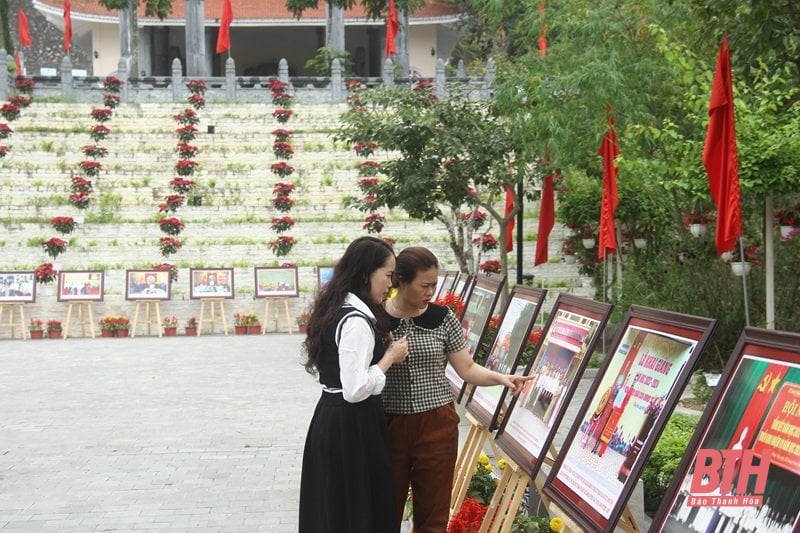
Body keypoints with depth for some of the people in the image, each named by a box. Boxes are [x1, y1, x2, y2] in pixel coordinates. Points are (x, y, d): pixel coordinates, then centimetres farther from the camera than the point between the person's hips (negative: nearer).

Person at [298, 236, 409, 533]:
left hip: (330, 419, 10)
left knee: (332, 509, 17)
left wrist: (382, 350, 11)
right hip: (352, 425, -10)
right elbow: (356, 389, -25)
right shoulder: (357, 320, -21)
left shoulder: (335, 308, 9)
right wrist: (390, 357, -13)